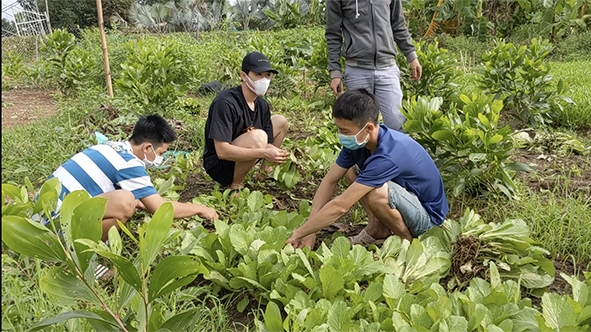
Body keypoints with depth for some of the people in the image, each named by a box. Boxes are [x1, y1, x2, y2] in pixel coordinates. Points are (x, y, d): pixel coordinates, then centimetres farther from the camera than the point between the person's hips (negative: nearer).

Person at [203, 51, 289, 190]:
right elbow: (222, 151, -32)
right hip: (219, 165, -8)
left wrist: (274, 153, -23)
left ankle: (266, 171, 15)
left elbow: (267, 144, 2)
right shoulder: (225, 103, -26)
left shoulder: (262, 105, -1)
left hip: (240, 156, 8)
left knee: (280, 122, 6)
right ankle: (235, 185, -13)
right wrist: (264, 153, -34)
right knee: (257, 136, -34)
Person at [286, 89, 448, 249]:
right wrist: (310, 232, -12)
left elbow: (340, 206, -34)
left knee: (375, 193, -34)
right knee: (351, 172, 2)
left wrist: (298, 234, -25)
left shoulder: (387, 155, -35)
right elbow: (330, 181, -7)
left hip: (428, 216, -8)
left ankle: (406, 239, -6)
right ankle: (378, 229, 6)